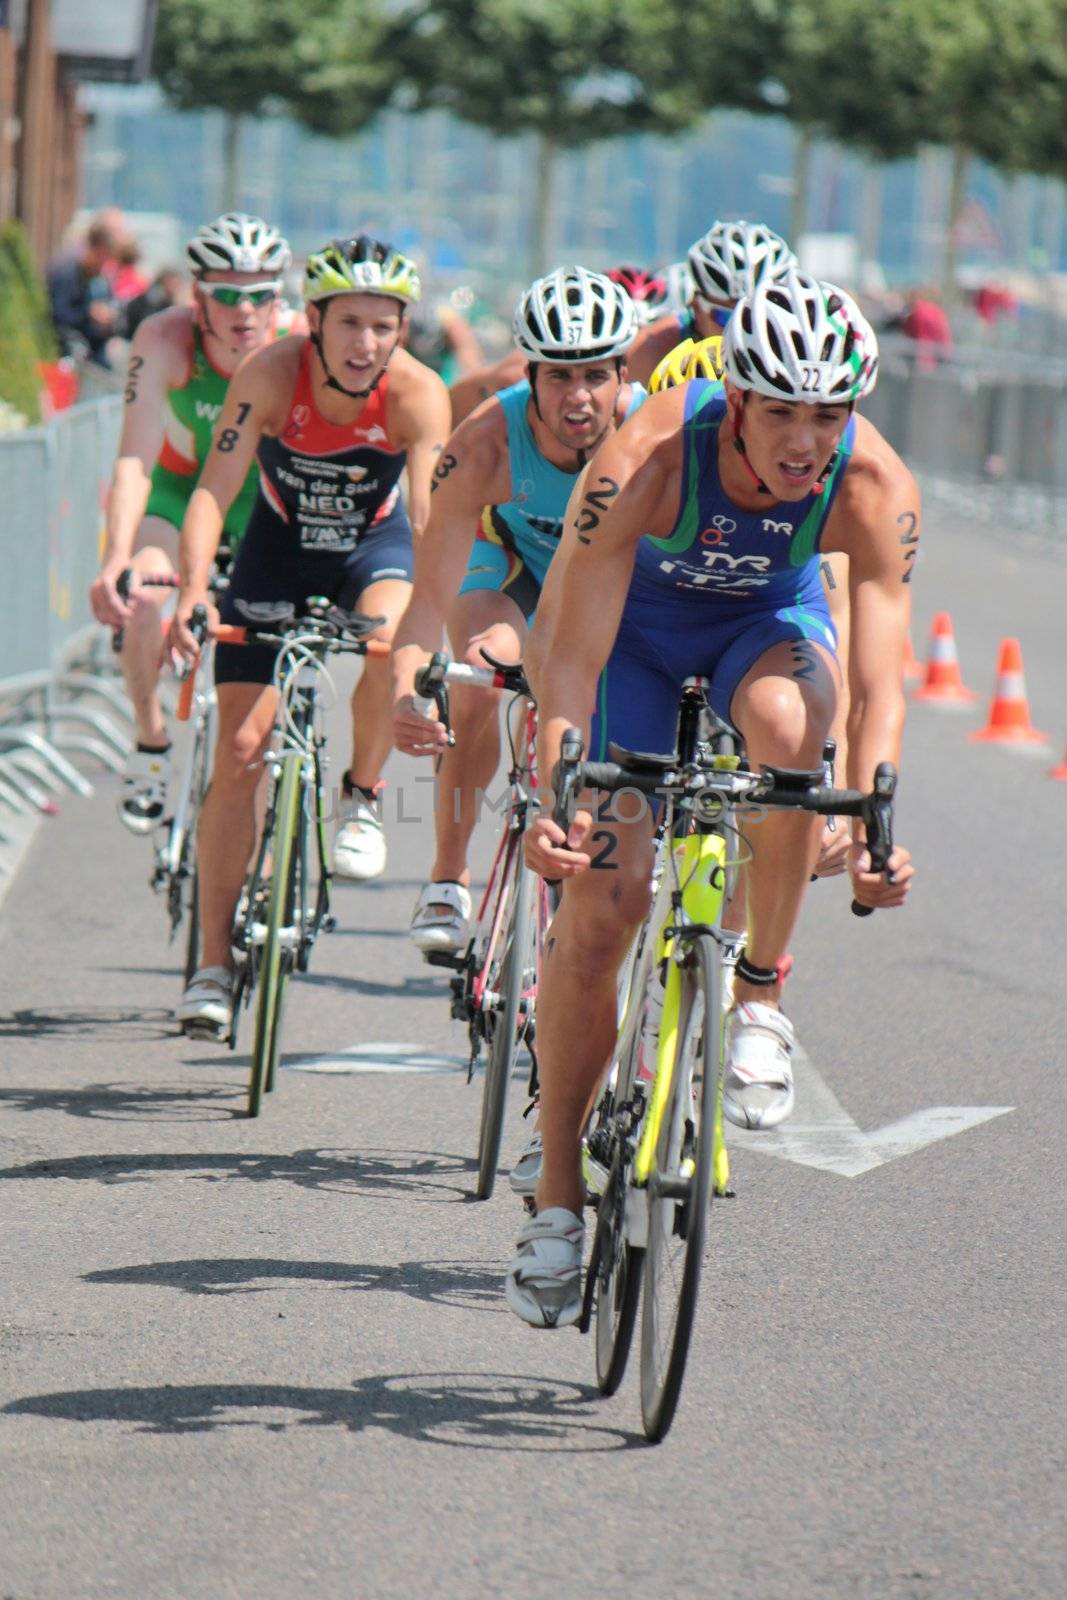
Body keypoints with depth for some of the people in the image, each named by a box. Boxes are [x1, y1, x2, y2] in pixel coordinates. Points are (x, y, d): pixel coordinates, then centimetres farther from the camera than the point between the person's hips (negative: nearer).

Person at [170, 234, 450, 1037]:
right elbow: (215, 491, -32)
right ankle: (215, 965, 0)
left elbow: (431, 520, -33)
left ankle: (362, 797, -6)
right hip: (279, 547, 0)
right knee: (238, 754, -7)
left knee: (392, 640, -35)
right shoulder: (271, 376, -28)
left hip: (372, 543, 0)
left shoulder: (418, 394, -27)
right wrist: (194, 587, -48)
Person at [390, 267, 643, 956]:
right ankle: (448, 880, -10)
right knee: (479, 687, -28)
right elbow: (431, 597, -37)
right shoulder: (487, 444, -37)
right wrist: (405, 695, -55)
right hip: (513, 556, -1)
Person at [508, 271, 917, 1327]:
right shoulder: (646, 460, -35)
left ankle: (760, 996, -17)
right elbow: (572, 653, -35)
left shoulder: (873, 487, -30)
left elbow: (877, 683, -32)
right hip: (637, 622, -1)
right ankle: (557, 1201, 0)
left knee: (787, 718, -37)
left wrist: (870, 831, -46)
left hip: (768, 619, 1)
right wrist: (555, 802, -47)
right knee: (595, 909, -13)